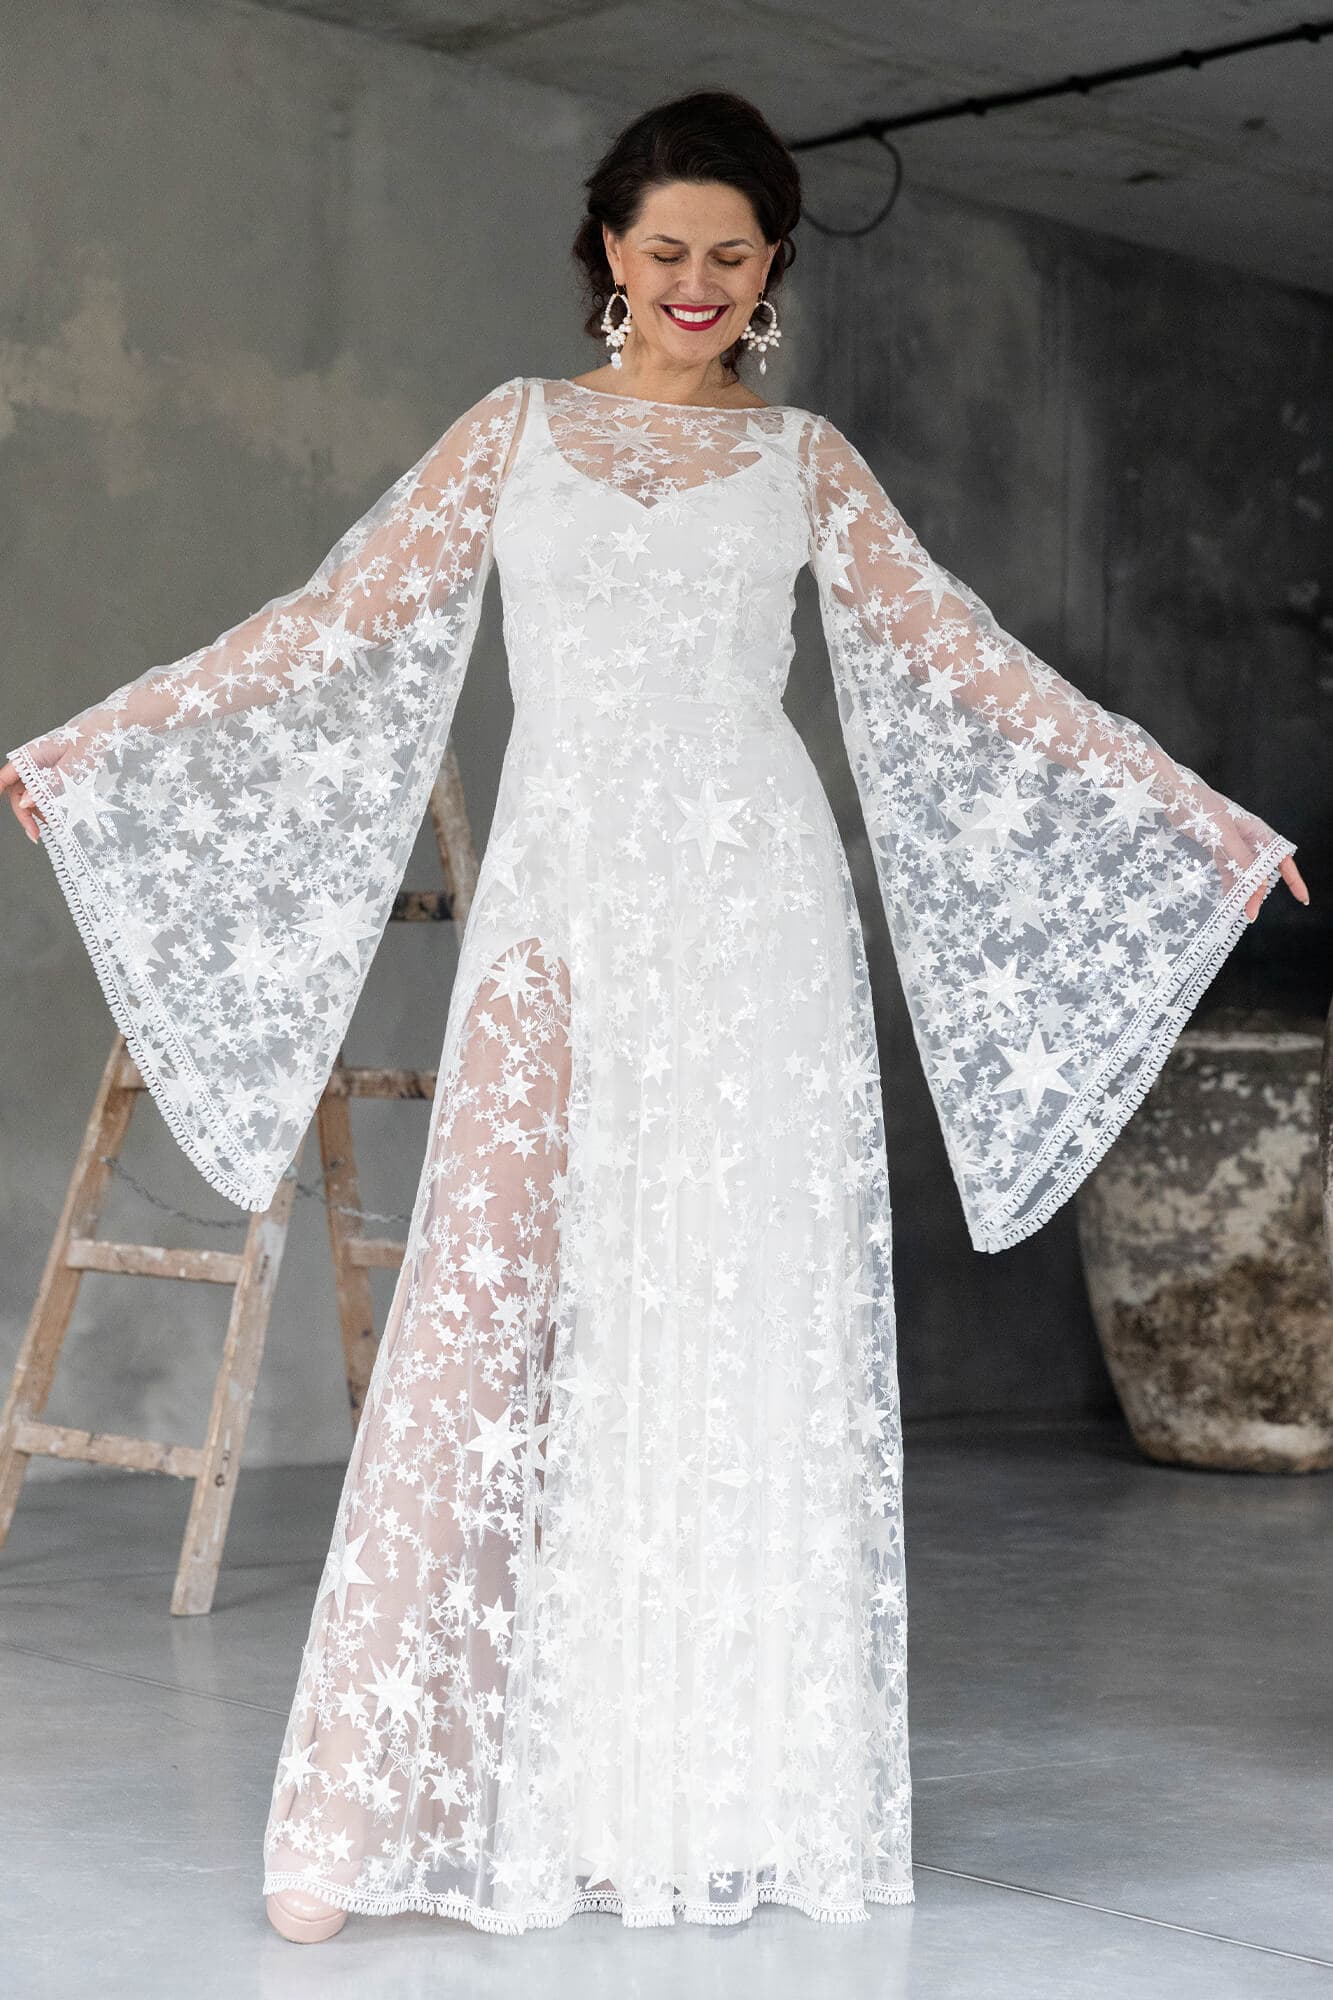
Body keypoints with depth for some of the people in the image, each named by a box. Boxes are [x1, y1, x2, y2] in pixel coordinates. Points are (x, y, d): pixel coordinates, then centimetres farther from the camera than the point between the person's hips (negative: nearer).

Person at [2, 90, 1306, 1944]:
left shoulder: (808, 459, 13)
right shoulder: (518, 430, 13)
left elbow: (972, 668, 15)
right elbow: (332, 626, 10)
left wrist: (1204, 820, 14)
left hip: (750, 916, 1)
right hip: (560, 909, 0)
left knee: (744, 1327, -2)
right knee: (492, 1308, -8)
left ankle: (715, 1790, 7)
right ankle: (376, 1803, -6)